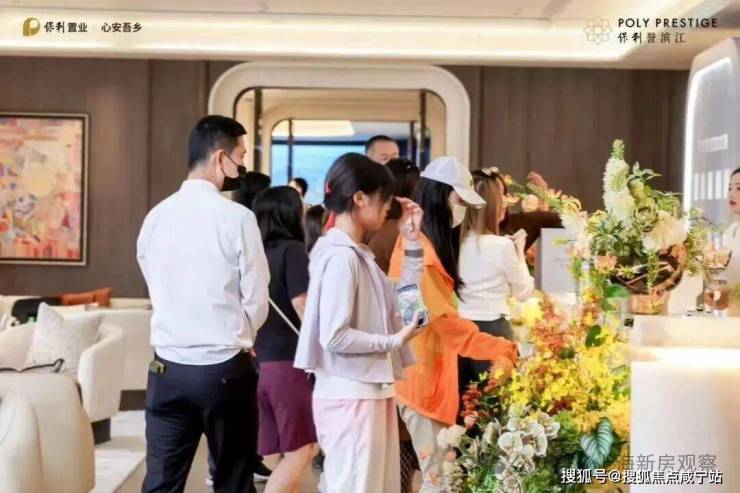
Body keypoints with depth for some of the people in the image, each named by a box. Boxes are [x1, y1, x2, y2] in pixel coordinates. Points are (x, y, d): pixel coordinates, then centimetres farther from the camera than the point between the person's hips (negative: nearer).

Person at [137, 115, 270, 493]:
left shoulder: (156, 216, 3)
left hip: (167, 367, 4)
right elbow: (257, 299, -5)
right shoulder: (237, 217, -11)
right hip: (225, 369, -4)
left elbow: (156, 288, 11)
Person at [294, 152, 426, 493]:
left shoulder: (357, 254, 11)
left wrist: (412, 242, 14)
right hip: (349, 395, -10)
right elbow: (334, 336, -22)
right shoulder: (341, 257, -18)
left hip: (369, 391, 10)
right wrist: (393, 341, -14)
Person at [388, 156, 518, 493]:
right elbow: (443, 320, -20)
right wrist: (501, 349, -20)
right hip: (422, 374, -10)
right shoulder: (419, 249, -15)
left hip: (430, 372, 10)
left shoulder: (428, 245, 17)